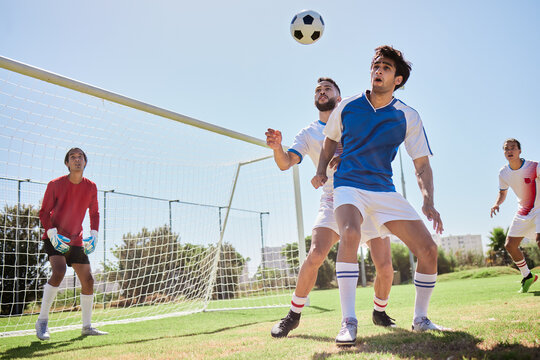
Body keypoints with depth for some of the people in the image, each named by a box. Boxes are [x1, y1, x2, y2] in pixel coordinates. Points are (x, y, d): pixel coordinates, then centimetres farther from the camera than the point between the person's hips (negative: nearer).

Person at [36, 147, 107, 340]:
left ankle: (87, 326, 17)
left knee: (88, 280, 2)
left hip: (76, 241, 5)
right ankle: (42, 321, -17)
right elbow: (44, 212, -4)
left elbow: (94, 213, 12)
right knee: (59, 271, -28)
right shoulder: (55, 185, -9)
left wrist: (93, 234, -3)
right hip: (55, 238, -4)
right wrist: (52, 233, -19)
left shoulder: (91, 187, 1)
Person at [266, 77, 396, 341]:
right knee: (315, 255, -23)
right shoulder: (308, 133, 11)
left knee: (385, 266, -5)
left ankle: (379, 312, 24)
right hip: (333, 202, -1)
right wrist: (277, 148, -24)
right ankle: (293, 315, -4)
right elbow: (286, 163, -1)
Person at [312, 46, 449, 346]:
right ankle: (349, 322, -26)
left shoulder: (408, 117, 0)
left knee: (428, 249, -8)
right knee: (350, 233, -34)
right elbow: (331, 140, 19)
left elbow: (422, 165, 1)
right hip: (348, 185, -2)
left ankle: (420, 319, 14)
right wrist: (322, 171, 3)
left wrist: (429, 202, -14)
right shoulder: (347, 106, 2)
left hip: (385, 190, 2)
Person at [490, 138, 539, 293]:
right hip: (522, 213, 6)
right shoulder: (503, 173, -3)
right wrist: (496, 204, -10)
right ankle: (527, 276, 22)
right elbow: (502, 193, 11)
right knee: (509, 245, 2)